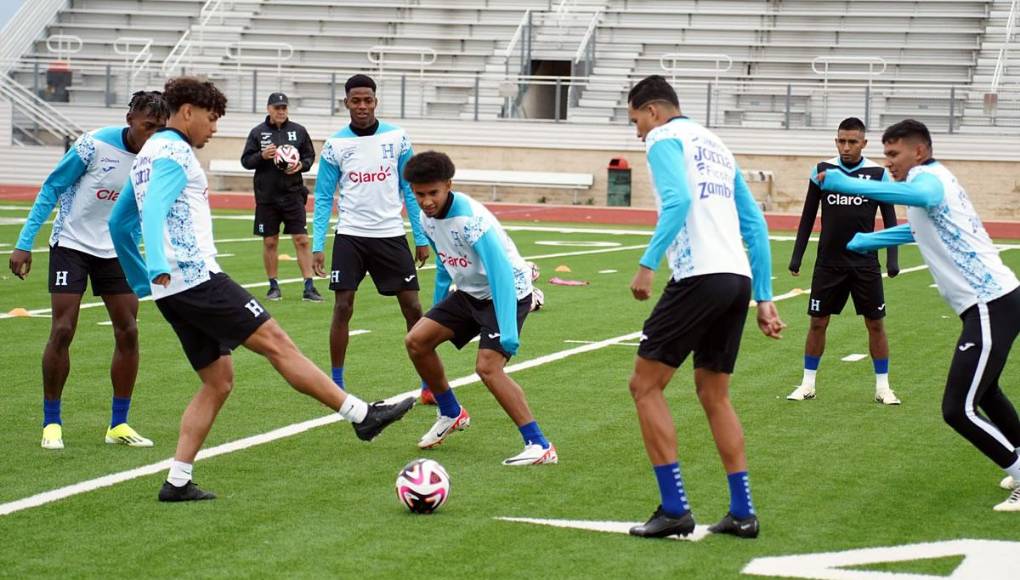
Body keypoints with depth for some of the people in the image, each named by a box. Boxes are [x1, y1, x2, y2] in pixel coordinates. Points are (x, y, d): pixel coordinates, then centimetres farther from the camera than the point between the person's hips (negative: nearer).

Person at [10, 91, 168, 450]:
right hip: (71, 244, -4)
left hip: (114, 251, 4)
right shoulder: (94, 145, -20)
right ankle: (51, 423, 4)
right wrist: (24, 244, -14)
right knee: (63, 330, -9)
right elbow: (51, 189, -11)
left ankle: (118, 425, 10)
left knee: (128, 332, -1)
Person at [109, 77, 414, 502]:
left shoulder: (147, 156, 23)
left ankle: (178, 480, 1)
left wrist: (143, 282, 31)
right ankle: (361, 415, -10)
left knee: (218, 380, 9)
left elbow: (119, 223, 29)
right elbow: (154, 211, -24)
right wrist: (159, 267, -38)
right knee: (276, 342, -9)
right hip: (195, 276, -10)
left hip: (172, 290, 10)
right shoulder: (174, 153, -7)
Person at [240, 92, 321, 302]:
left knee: (302, 240, -4)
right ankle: (274, 286, 18)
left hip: (293, 194, 0)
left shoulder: (298, 131, 4)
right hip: (266, 196, 0)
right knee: (270, 242, 6)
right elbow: (246, 161, 3)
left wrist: (301, 165, -11)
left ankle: (309, 287, -2)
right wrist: (262, 156, -15)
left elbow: (310, 155, 10)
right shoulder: (257, 132, 2)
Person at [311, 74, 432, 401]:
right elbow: (323, 197, 2)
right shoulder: (335, 145, -2)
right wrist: (317, 245, -5)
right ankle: (336, 384, 8)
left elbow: (410, 190, 5)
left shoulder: (397, 138, 0)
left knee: (413, 308, 0)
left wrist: (421, 238, 2)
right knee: (343, 308, -4)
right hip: (350, 236, -1)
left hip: (391, 235, 1)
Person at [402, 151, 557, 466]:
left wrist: (508, 334, -38)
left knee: (487, 366, -24)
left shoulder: (470, 219, -29)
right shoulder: (427, 219, -3)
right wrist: (438, 307, 25)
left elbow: (502, 274, -34)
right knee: (416, 340, 1)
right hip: (470, 294, 8)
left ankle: (540, 446, -21)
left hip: (509, 293, -8)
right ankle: (451, 414, 22)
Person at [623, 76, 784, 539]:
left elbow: (678, 200, -19)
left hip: (700, 276, -8)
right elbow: (756, 227, 22)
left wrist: (648, 264, -21)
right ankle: (742, 513, 15)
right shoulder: (716, 145, 26)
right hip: (738, 278, 8)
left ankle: (674, 509, -3)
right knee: (714, 395, 18)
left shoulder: (664, 138, 1)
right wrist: (764, 299, 22)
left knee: (645, 384, 1)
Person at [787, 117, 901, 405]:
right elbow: (808, 216, 8)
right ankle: (807, 384, 14)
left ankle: (882, 386, 13)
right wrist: (797, 256, 5)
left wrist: (892, 259, -5)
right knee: (818, 322, 3)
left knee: (875, 324, 2)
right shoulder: (822, 170, 0)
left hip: (865, 262, -1)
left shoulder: (878, 173, -3)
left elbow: (890, 219, 2)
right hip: (828, 260, 1)